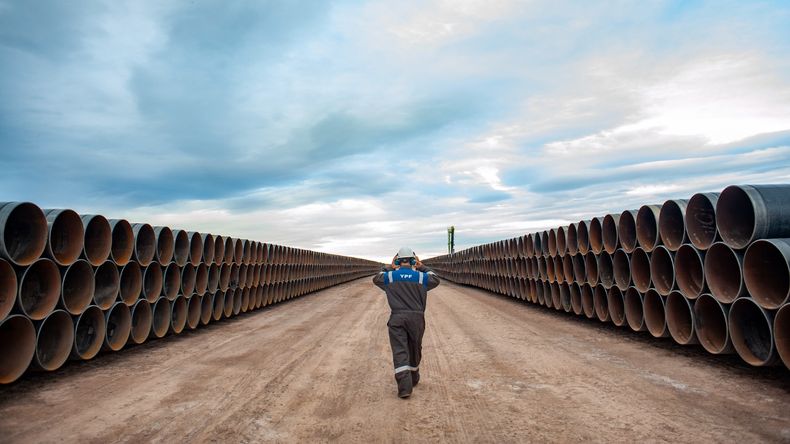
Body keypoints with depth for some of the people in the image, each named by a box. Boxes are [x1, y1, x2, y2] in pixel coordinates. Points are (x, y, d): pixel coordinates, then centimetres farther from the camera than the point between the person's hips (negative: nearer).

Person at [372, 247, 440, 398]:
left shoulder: (390, 276, 2)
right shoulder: (421, 276, 2)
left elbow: (376, 279, 23)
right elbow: (435, 280, 23)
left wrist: (389, 268, 30)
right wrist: (422, 268, 27)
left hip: (397, 318, -1)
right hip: (416, 318, 1)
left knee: (400, 352, -4)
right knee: (414, 350, 18)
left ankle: (405, 387, -14)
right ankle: (413, 379, 36)